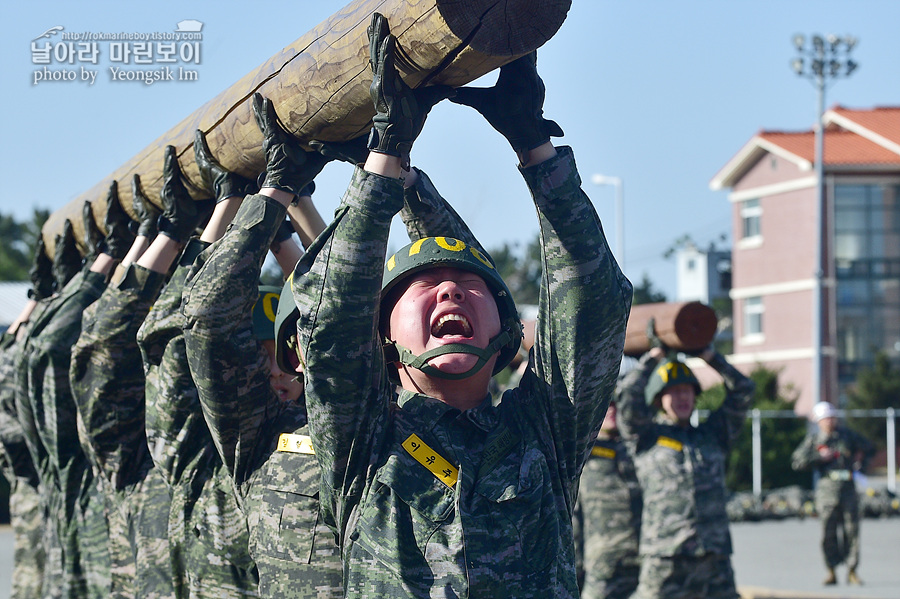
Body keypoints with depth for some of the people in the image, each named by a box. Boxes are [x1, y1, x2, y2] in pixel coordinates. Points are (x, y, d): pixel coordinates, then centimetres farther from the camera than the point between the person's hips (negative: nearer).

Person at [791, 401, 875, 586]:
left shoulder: (847, 435, 11)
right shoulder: (813, 439, 6)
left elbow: (869, 448, 25)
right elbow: (796, 462, 1)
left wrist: (860, 463, 10)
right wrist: (819, 457, -7)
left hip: (848, 486, 1)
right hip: (827, 488, -1)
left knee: (852, 531, -1)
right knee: (829, 532, -3)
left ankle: (852, 571, 6)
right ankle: (831, 572, 6)